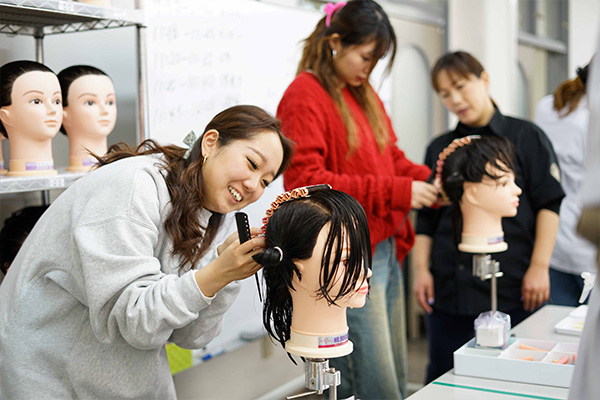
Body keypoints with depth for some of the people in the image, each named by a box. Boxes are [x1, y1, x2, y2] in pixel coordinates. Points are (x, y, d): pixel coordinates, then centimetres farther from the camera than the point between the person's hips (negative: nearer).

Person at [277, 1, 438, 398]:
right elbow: (306, 181, -17)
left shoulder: (365, 93, 16)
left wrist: (428, 181, 0)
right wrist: (396, 192, -18)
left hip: (385, 251, 8)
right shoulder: (304, 96, -9)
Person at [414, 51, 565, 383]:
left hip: (511, 292, -3)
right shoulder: (439, 149, 13)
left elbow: (548, 205, 1)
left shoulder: (526, 137, 4)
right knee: (442, 378, 8)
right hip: (448, 290, 3)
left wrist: (539, 266, -7)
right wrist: (421, 269, 5)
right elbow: (425, 218, 15)